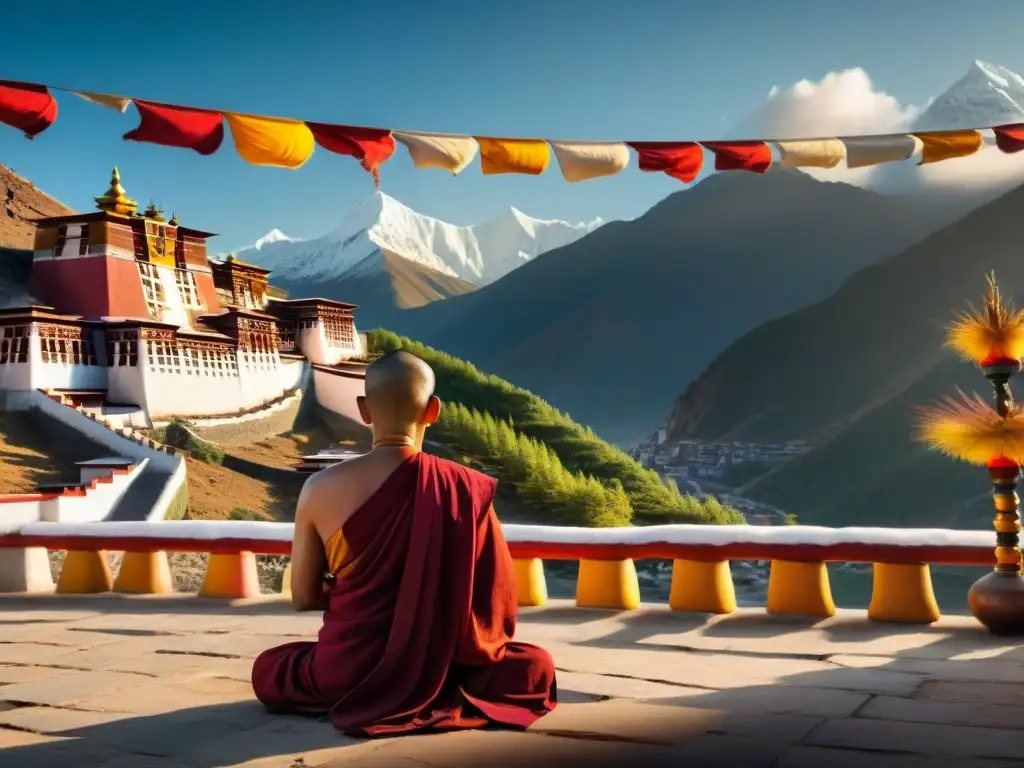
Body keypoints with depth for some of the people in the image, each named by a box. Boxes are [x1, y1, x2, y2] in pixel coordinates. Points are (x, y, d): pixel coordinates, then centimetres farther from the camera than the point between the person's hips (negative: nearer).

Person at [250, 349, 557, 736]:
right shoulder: (467, 488, -10)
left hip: (349, 675, 1)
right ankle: (436, 698, 9)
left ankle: (361, 698, 12)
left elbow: (304, 597, 1)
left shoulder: (321, 488, -10)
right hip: (440, 672, 0)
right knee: (537, 666, 26)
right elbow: (498, 604, -3)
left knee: (267, 669, 32)